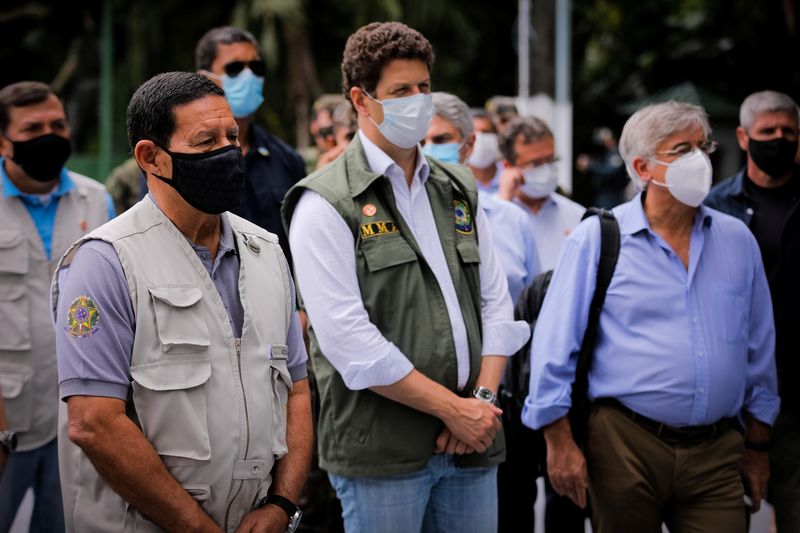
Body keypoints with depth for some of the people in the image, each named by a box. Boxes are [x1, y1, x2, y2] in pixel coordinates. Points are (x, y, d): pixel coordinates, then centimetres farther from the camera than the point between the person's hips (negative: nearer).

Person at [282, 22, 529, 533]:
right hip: (381, 452, -5)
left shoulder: (460, 191, 14)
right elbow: (347, 338, -15)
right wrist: (453, 408, -13)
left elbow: (495, 302, 14)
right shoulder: (326, 205, -7)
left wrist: (483, 398, -2)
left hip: (472, 449, 5)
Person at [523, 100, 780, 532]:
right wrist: (559, 441, -8)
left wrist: (757, 446, 16)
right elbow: (554, 346, -4)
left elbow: (759, 347, 16)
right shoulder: (596, 239, -3)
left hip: (717, 452, 3)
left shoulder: (737, 240, 9)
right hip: (625, 446, -3)